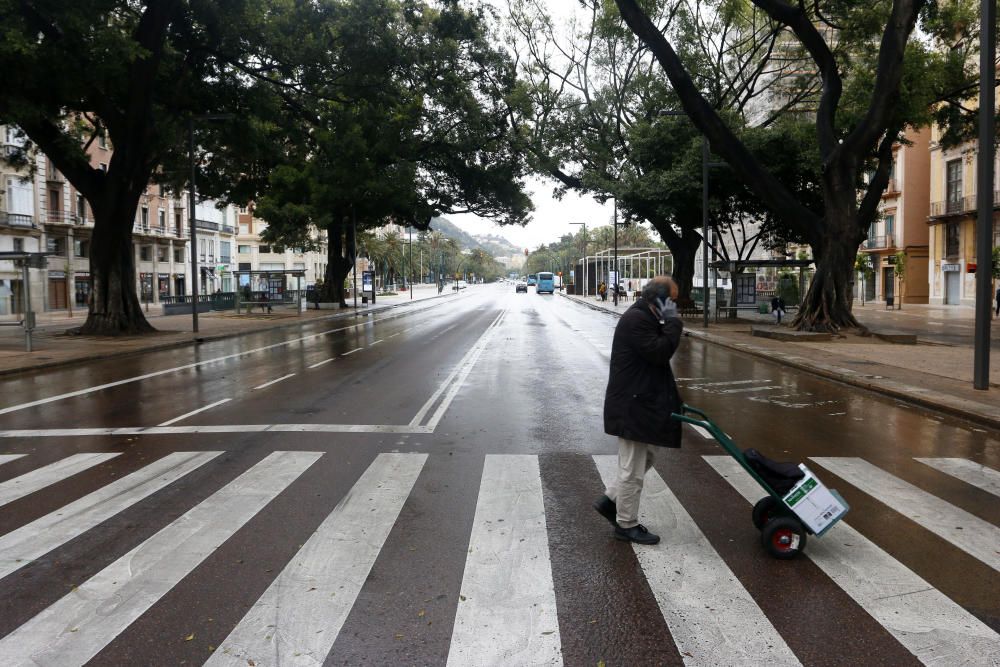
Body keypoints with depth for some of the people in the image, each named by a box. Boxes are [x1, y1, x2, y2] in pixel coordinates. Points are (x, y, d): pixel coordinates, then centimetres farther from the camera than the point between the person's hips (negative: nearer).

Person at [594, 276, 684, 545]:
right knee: (633, 468, 0)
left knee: (643, 460, 21)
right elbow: (659, 352, -24)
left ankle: (610, 500, 30)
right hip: (632, 407, -11)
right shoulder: (635, 319, -19)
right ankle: (627, 525, 14)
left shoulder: (644, 318, 15)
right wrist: (673, 322, -17)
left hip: (640, 404, 11)